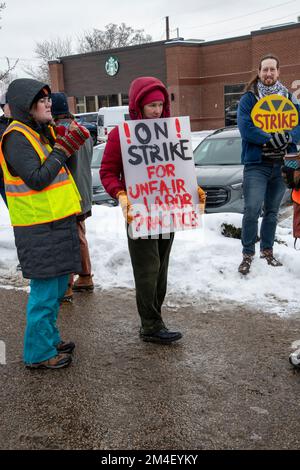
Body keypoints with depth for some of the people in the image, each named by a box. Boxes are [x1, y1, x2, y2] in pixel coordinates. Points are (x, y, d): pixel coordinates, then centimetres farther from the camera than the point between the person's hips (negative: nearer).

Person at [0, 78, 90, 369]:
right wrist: (63, 149, -17)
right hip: (38, 230, -10)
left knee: (56, 287, 18)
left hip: (57, 223, 10)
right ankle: (39, 353, 11)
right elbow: (37, 179, -22)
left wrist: (71, 144, 6)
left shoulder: (42, 132, 15)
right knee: (44, 291, -2)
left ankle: (49, 338, 33)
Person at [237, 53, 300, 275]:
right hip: (256, 164, -4)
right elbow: (245, 128, -13)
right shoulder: (249, 99, 0)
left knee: (272, 211, 13)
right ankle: (248, 254, 0)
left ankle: (267, 250, 26)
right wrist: (272, 138, -19)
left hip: (281, 164, 4)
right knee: (252, 210, -12)